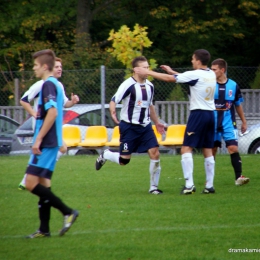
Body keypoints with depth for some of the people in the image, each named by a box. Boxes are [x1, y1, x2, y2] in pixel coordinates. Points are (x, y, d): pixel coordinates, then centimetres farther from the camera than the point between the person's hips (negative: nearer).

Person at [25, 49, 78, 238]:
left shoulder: (48, 84, -14)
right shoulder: (55, 84, 16)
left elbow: (52, 112, -25)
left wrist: (38, 139, -24)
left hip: (45, 143, -10)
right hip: (52, 142, 10)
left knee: (31, 183, -12)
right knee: (43, 183, 10)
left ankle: (68, 212, -12)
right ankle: (44, 229, 11)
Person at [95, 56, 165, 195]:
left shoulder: (149, 86, 8)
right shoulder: (128, 85, -14)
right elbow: (113, 101, -15)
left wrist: (157, 122, 26)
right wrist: (113, 112, -35)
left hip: (145, 126, 6)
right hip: (129, 126, -6)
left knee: (155, 153, -9)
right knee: (124, 160, -2)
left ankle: (153, 187, 2)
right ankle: (105, 155, 30)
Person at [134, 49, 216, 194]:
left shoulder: (195, 75, -11)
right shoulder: (212, 75, 10)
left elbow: (169, 79, -8)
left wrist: (147, 72, 0)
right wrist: (172, 72, 29)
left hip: (198, 113, -7)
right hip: (210, 114, 7)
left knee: (186, 148, -6)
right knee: (208, 150, 9)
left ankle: (189, 185, -15)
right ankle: (210, 185, 7)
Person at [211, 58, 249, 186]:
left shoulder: (233, 85, 2)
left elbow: (238, 105, 12)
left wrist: (244, 122, 15)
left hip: (229, 124, 0)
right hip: (213, 124, 0)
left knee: (233, 148, -11)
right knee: (212, 150, 4)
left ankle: (238, 176, -10)